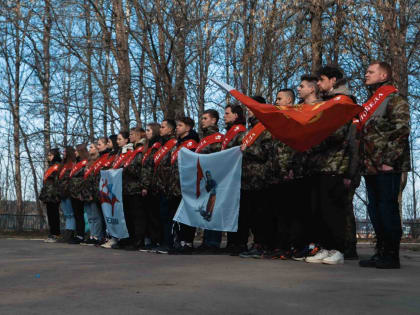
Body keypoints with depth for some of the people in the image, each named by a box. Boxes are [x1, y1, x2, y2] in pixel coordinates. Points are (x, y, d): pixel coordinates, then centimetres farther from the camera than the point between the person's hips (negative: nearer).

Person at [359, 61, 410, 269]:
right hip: (371, 167, 9)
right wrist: (364, 162, 16)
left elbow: (401, 131, -14)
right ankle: (381, 253, 16)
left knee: (388, 208, -7)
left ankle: (392, 256, -1)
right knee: (375, 210, 10)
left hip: (387, 167, -9)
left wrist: (389, 160, -20)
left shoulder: (395, 98, -5)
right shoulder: (370, 103, 23)